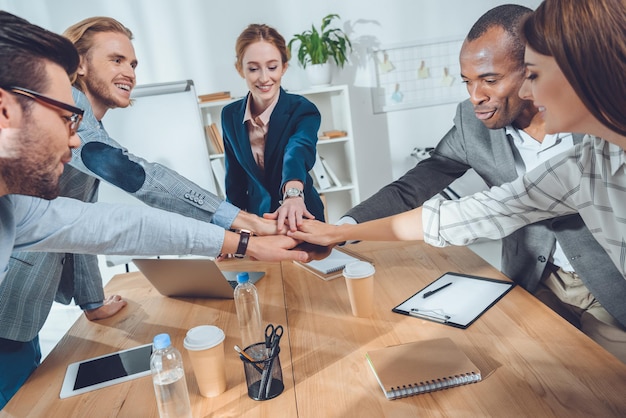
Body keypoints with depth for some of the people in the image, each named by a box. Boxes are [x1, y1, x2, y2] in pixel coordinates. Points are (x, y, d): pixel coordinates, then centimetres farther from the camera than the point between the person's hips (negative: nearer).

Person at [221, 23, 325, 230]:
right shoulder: (230, 116, -2)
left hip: (300, 219, -2)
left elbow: (299, 151, -35)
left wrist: (293, 193, -53)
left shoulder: (303, 110, -12)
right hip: (255, 219, 2)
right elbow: (234, 181, 6)